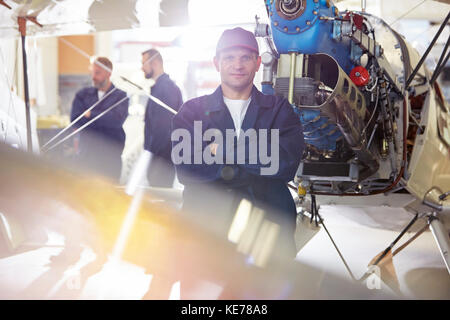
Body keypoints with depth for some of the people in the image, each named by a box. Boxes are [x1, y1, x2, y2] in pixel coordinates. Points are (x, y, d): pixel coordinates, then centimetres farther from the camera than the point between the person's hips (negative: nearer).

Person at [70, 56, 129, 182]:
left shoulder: (121, 96, 3)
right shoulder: (82, 95, 11)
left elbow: (117, 119, -14)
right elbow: (75, 120, -1)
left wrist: (91, 115, -3)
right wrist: (105, 120, -6)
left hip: (111, 157, -2)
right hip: (86, 155, 2)